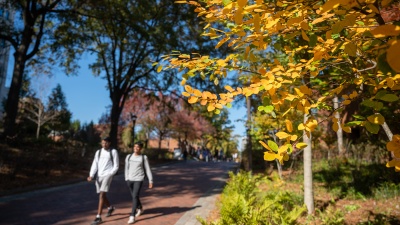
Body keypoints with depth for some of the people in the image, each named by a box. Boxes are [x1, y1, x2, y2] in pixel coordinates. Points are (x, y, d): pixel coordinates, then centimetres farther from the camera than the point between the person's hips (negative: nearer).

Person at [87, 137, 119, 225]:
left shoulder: (113, 152, -1)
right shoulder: (98, 152, 11)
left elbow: (116, 166, 0)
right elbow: (95, 165, 5)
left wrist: (109, 175, -10)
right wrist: (91, 176, -7)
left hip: (107, 175, -5)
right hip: (98, 176, 5)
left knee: (102, 195, -15)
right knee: (102, 195, 14)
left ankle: (98, 217, -10)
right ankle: (110, 207, 41)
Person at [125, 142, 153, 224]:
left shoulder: (144, 157, -3)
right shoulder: (128, 156, 5)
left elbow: (148, 170, -2)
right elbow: (126, 168, 12)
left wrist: (150, 181, -4)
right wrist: (126, 179, 8)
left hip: (139, 180, -4)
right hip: (130, 179, 4)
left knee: (135, 196, -13)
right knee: (134, 196, 17)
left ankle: (132, 216, -8)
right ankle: (140, 208, 42)